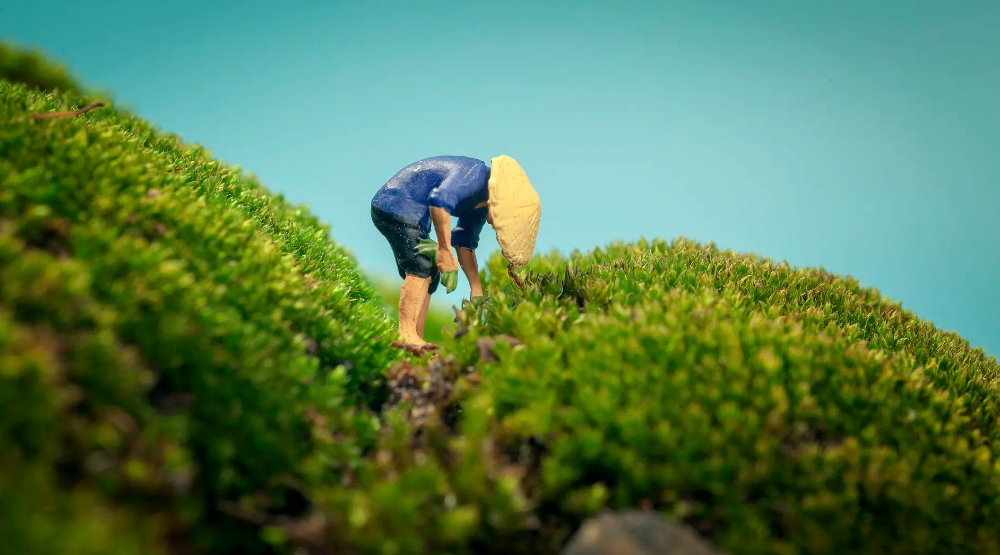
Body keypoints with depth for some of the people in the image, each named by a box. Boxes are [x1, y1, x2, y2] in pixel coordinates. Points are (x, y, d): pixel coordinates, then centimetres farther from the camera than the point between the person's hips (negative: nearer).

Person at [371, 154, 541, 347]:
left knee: (429, 276, 8)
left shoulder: (480, 205, 11)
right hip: (396, 205, -10)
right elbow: (440, 199, -36)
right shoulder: (475, 173, -20)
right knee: (422, 268, -20)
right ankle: (406, 335, -27)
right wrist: (445, 250, -32)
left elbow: (464, 242, 17)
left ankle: (417, 340, 5)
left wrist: (476, 287, 11)